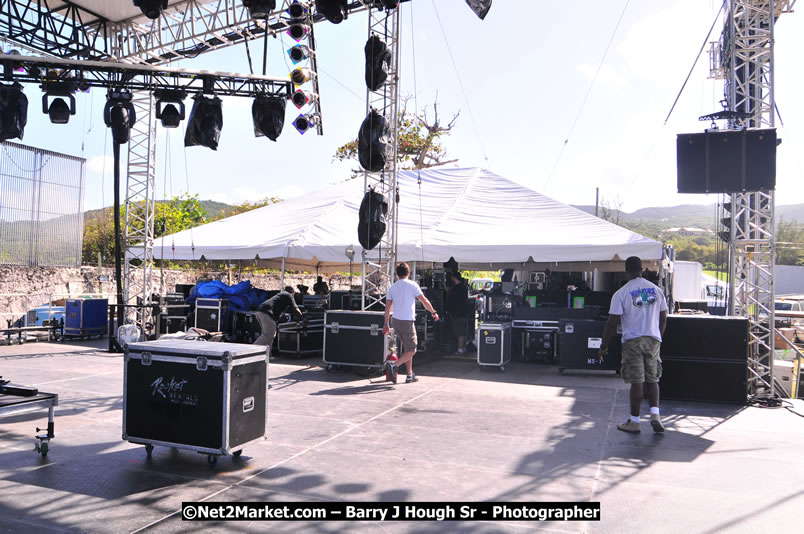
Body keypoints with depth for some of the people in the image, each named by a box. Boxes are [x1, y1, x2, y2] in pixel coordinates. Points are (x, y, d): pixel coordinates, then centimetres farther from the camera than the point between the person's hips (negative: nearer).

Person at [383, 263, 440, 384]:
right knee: (411, 350, 1)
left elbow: (387, 307, 8)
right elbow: (424, 301, -4)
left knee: (407, 348, 17)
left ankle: (410, 375, 19)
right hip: (407, 321, -6)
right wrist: (433, 312, 9)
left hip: (396, 321, 6)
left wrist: (386, 324, 13)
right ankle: (394, 366, -20)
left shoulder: (392, 287, 9)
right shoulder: (412, 285, -5)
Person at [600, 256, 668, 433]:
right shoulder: (656, 290, 6)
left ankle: (634, 422, 9)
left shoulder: (621, 293, -8)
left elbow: (612, 323, -10)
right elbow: (663, 318, 13)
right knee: (652, 380, 15)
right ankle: (655, 415, 2)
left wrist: (604, 346, -2)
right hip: (653, 339, 4)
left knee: (636, 382, 1)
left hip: (632, 341, -4)